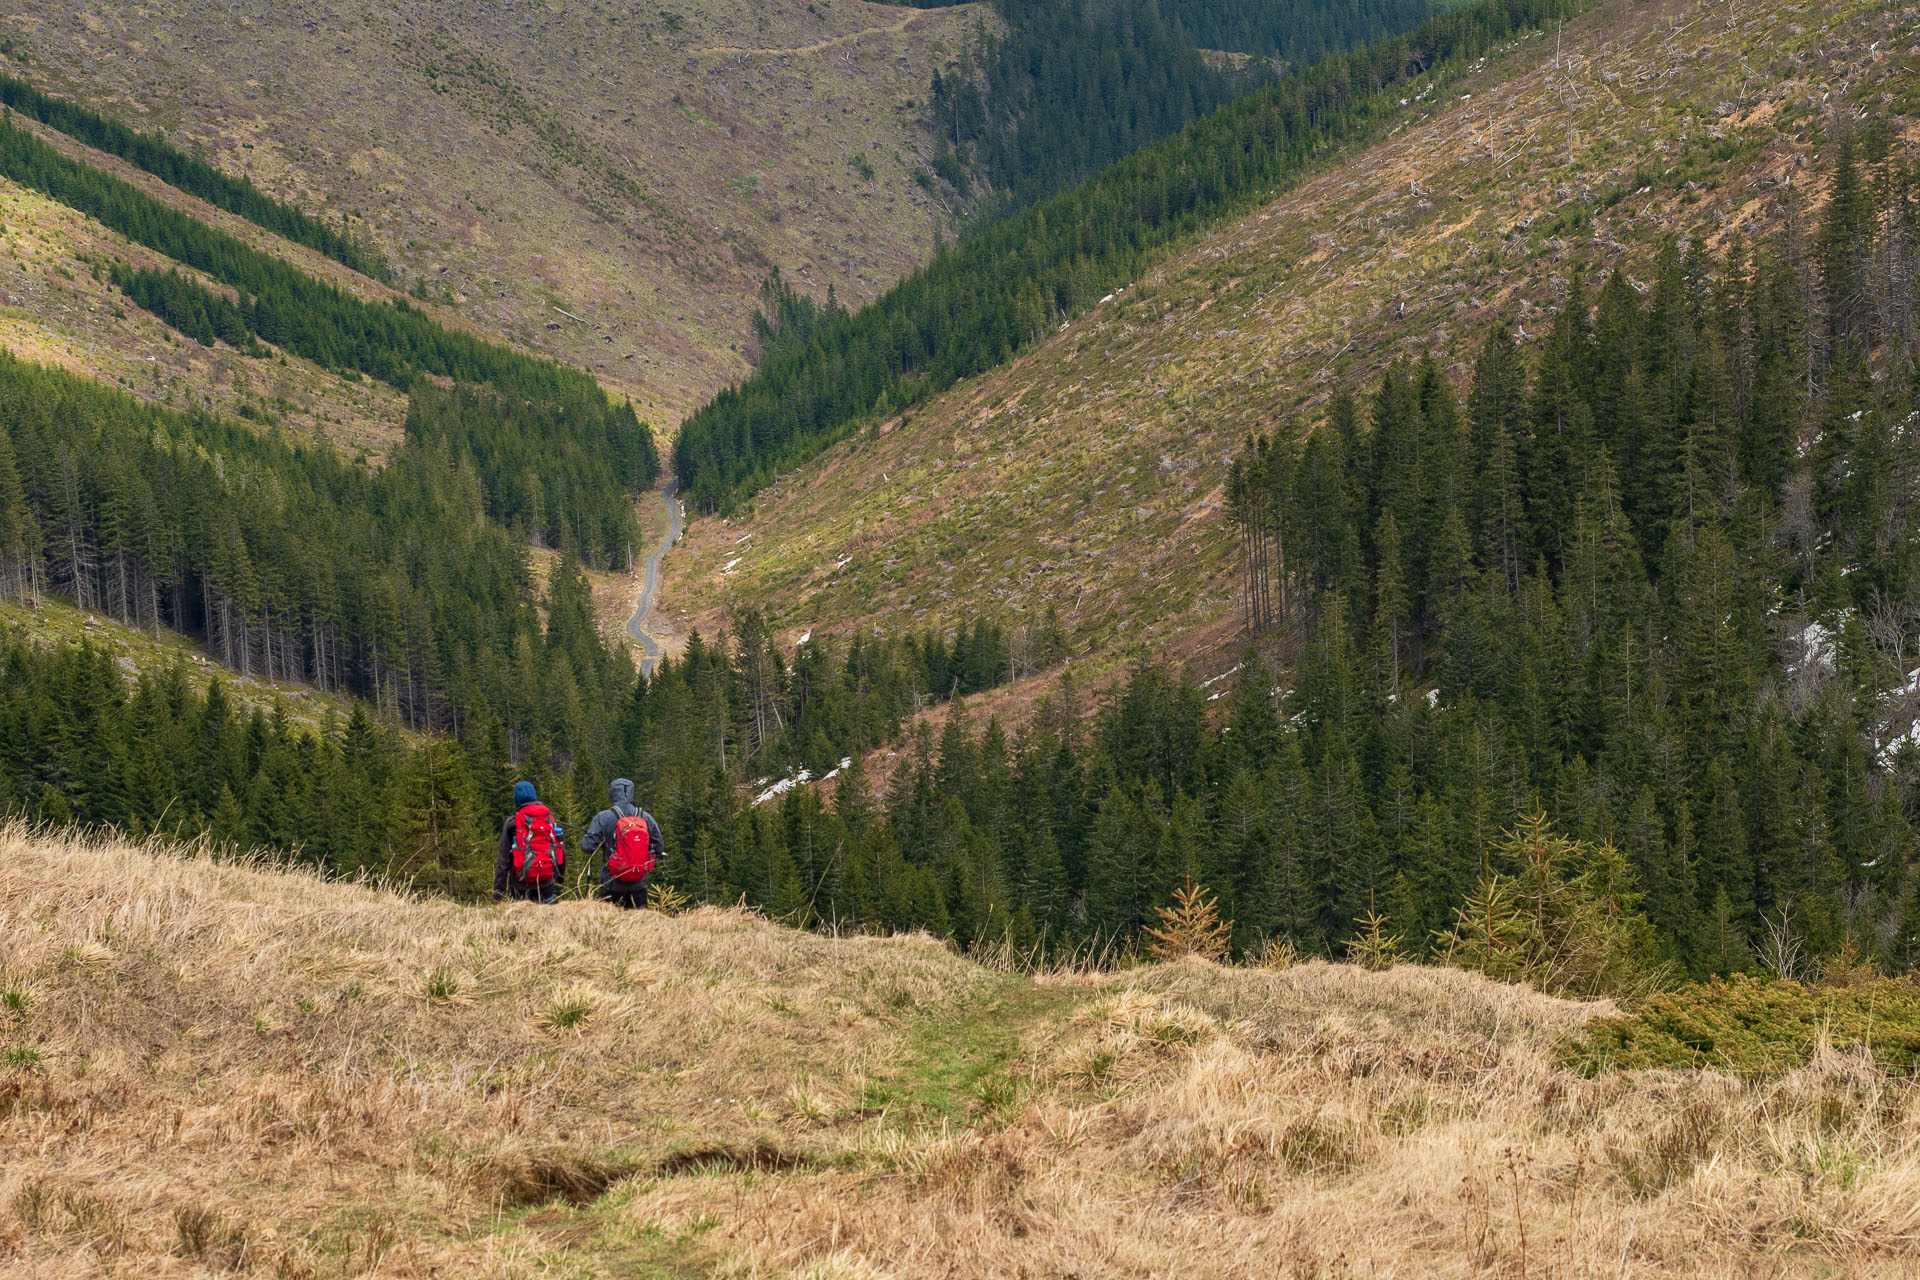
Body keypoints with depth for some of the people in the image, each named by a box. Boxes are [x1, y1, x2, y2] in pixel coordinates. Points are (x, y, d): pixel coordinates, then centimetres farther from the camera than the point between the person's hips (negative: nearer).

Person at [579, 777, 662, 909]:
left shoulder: (603, 818, -9)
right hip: (639, 883, 3)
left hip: (613, 884, -3)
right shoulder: (646, 818, 1)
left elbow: (587, 846, -9)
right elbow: (658, 848, 7)